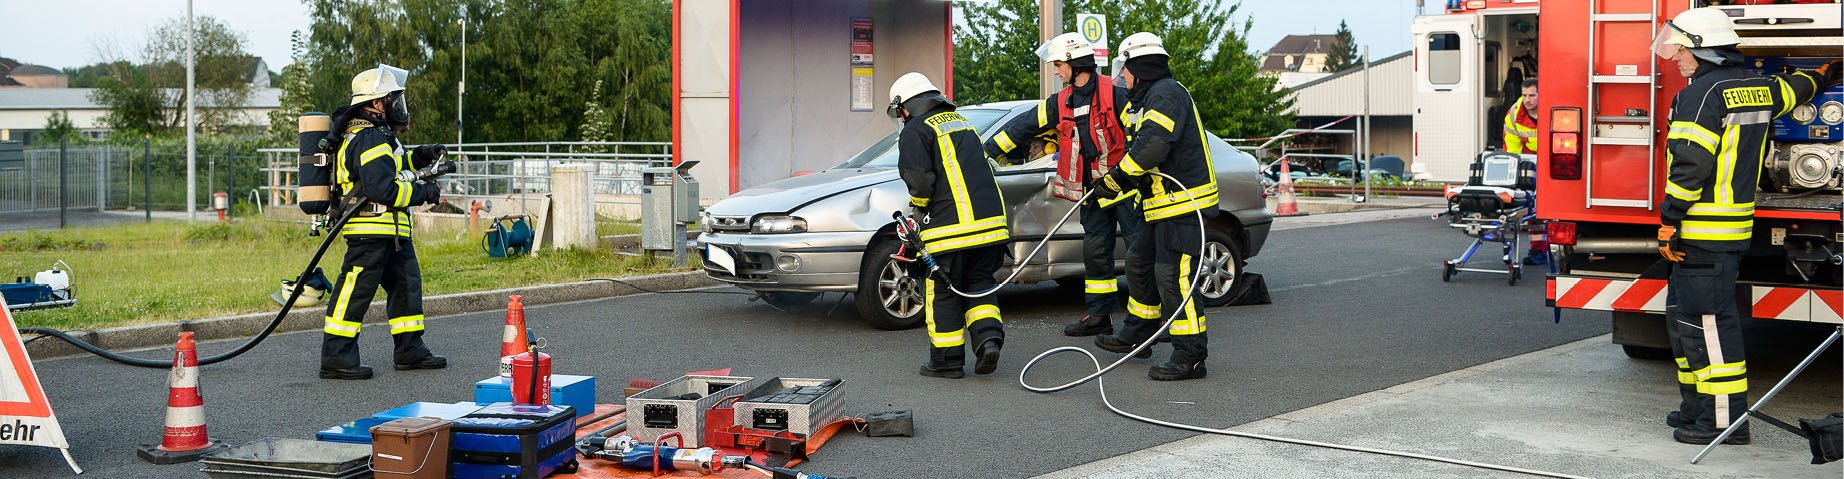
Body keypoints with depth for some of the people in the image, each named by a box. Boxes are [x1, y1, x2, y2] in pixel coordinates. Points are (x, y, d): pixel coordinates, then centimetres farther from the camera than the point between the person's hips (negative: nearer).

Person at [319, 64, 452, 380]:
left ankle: (410, 350, 22)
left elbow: (386, 169, 30)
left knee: (406, 284, 15)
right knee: (355, 293, -6)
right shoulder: (370, 139, -17)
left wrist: (418, 158, 16)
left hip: (392, 233, 11)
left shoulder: (373, 134, 17)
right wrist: (423, 193, -15)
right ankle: (336, 358, -2)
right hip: (371, 232, -11)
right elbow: (383, 189, -25)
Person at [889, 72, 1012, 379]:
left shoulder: (915, 130, -2)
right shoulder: (962, 123, 23)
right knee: (979, 283, 18)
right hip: (991, 220, 7)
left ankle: (947, 360, 11)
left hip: (950, 227, -7)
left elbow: (920, 180, -14)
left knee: (942, 293, 5)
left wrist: (917, 210, 5)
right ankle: (989, 337, -1)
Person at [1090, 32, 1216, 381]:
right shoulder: (1147, 99, 20)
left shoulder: (1167, 94, -15)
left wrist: (1117, 179, -21)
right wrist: (1110, 186, 12)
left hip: (1184, 201, -11)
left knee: (1174, 277, -13)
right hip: (1164, 206, 11)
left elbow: (1152, 145, -28)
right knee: (1140, 263, 21)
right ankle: (1136, 336, 35)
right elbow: (1139, 147, 22)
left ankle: (1190, 357, -9)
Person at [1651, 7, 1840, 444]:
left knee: (1706, 321, -8)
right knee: (1682, 315, 17)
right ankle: (1697, 406, 24)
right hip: (1735, 224, 10)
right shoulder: (1758, 88, 13)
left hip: (1703, 232, -10)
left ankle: (1725, 420, -6)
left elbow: (1691, 165, -21)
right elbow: (1795, 89, 35)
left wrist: (1669, 221, -17)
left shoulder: (1703, 93, -15)